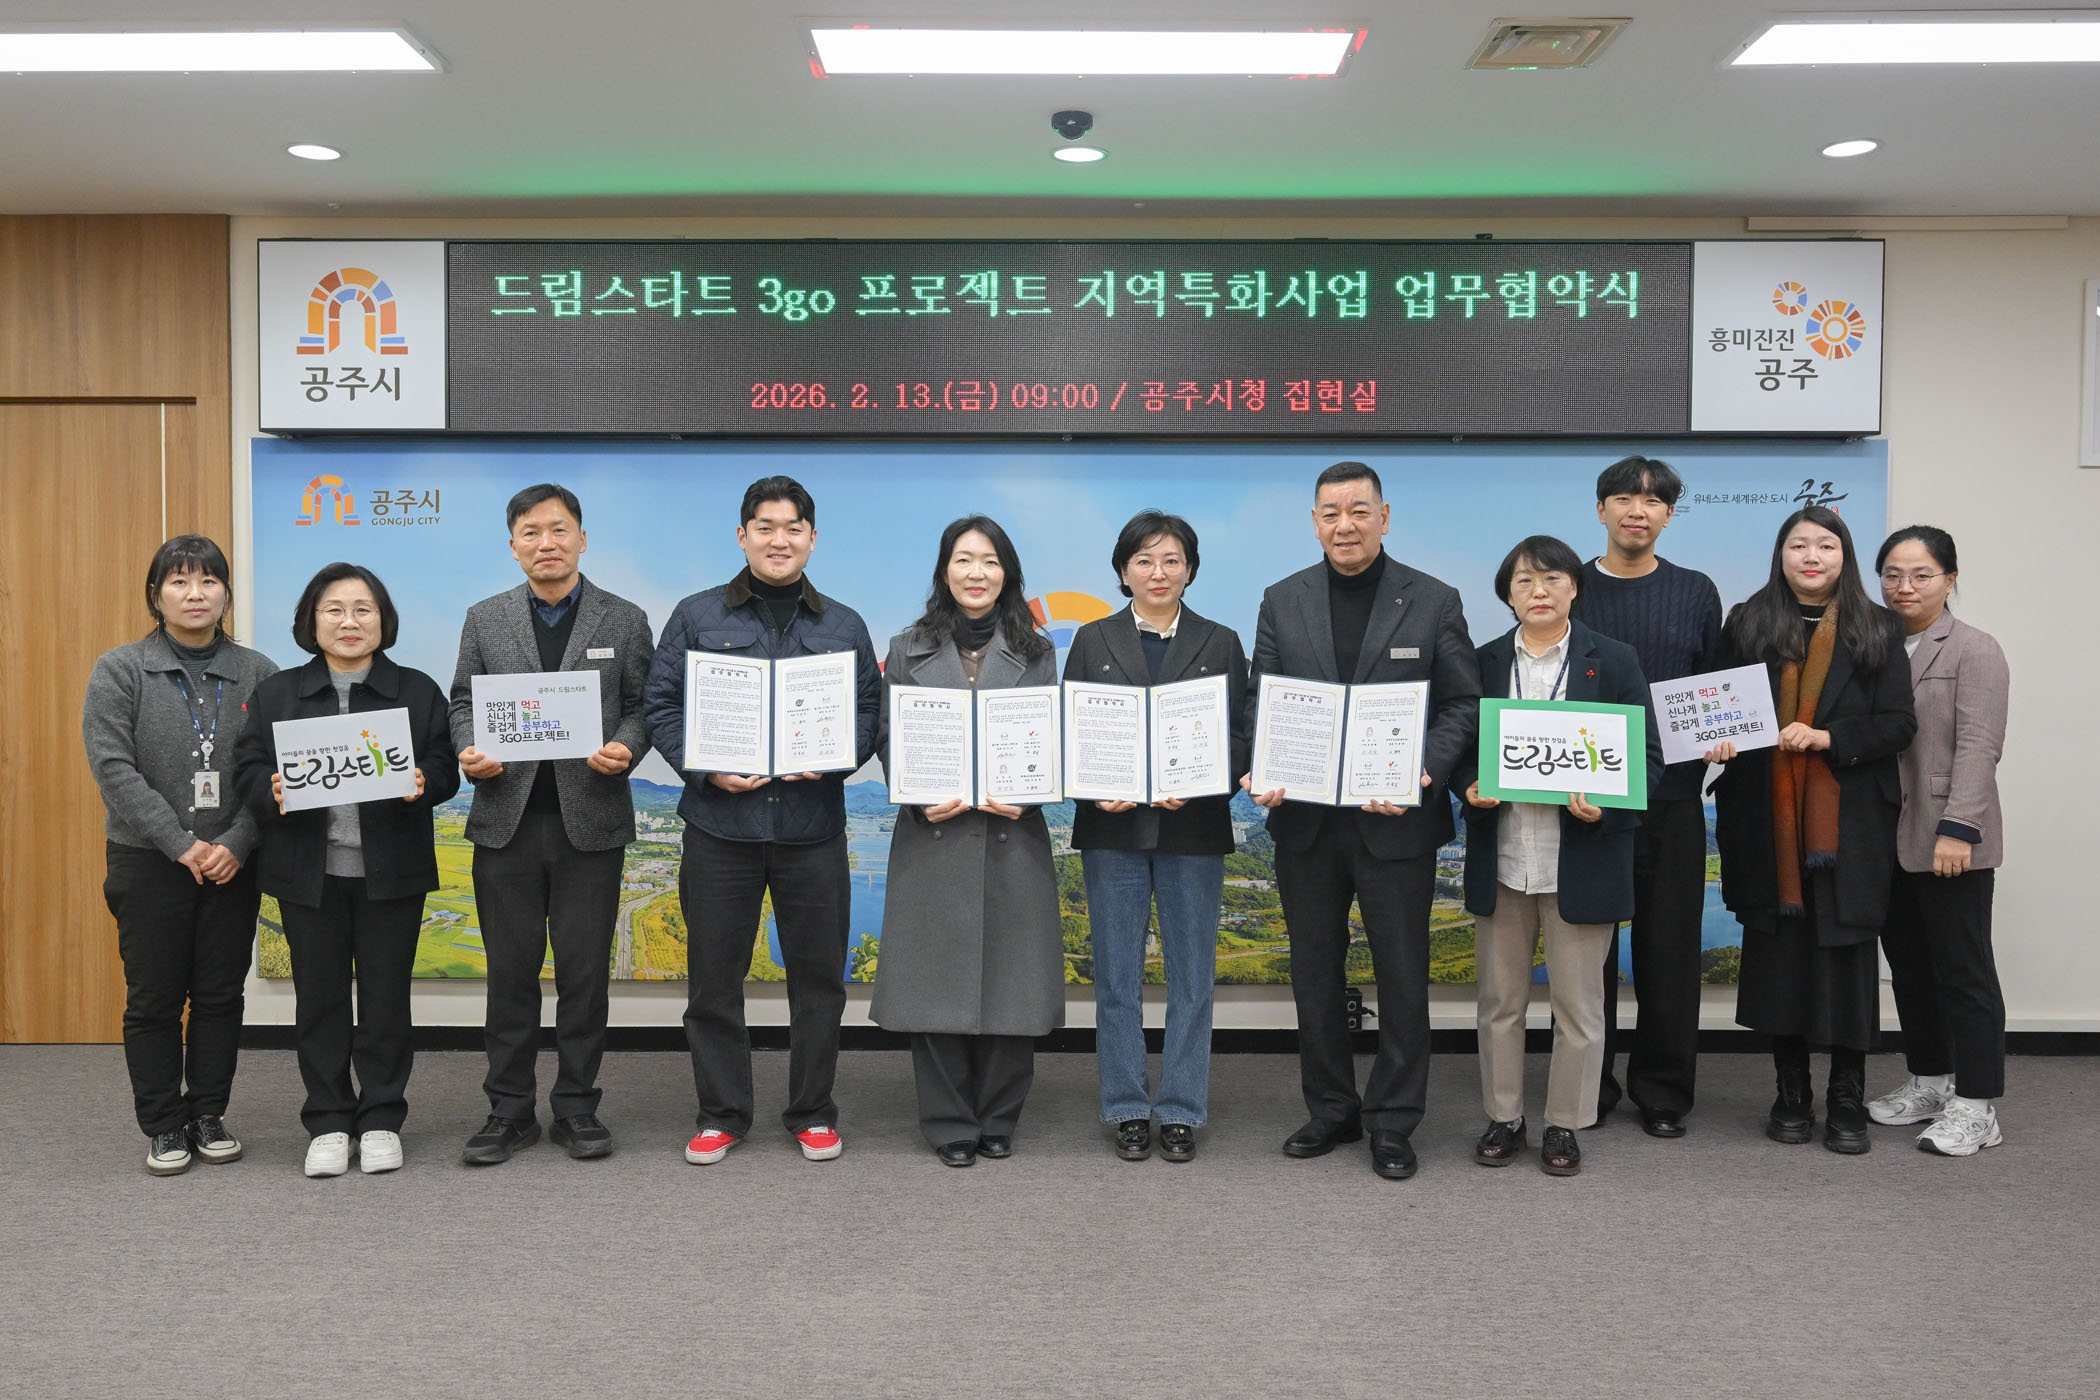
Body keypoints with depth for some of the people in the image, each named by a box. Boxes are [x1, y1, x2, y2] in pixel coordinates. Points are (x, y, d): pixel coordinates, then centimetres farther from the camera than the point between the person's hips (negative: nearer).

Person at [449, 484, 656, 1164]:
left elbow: (641, 706, 5)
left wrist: (624, 750, -15)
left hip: (591, 821, -1)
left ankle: (577, 1108, 18)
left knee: (585, 970, 5)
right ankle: (509, 1111, 18)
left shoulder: (625, 620, 5)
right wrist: (468, 750, -9)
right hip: (506, 820, 1)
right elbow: (462, 701, 11)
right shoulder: (484, 619, 9)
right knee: (510, 971, 7)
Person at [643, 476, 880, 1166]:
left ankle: (812, 1113, 22)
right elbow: (661, 705, 3)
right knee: (714, 975, 6)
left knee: (818, 974, 6)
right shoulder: (697, 617, 6)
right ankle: (721, 1115, 20)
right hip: (719, 824, -1)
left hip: (813, 826, 1)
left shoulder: (844, 626, 11)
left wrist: (832, 760, -11)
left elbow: (870, 714, 9)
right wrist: (708, 770, -11)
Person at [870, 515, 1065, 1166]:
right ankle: (950, 1125, 15)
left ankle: (998, 1121, 19)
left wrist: (1026, 795, -12)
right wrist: (920, 798, -11)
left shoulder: (1036, 652, 10)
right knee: (936, 982, 1)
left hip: (1012, 837, 1)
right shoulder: (909, 649, 9)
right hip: (933, 836, 0)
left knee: (1009, 980, 3)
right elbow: (889, 741, 6)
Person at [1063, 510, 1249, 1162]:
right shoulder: (1093, 641, 8)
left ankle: (1181, 1110, 16)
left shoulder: (1220, 643, 7)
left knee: (1191, 975, 5)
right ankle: (1127, 1109, 16)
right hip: (1113, 827, 0)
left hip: (1192, 828, 0)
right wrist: (1096, 789, -13)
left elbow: (1238, 736, 2)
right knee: (1117, 977, 5)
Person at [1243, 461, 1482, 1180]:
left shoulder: (1434, 602, 0)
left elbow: (1462, 704, -1)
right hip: (1305, 821, 3)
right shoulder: (1282, 602, 6)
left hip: (1396, 820, -2)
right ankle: (1331, 1109, 28)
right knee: (1315, 973, 12)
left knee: (1402, 977, 5)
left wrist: (1425, 771, -18)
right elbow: (1258, 700, 6)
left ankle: (1392, 1122, 19)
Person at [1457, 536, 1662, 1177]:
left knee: (1578, 1004, 7)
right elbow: (1458, 749, 10)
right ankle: (1503, 1117, 25)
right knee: (1500, 1000, 11)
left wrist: (1605, 806, -18)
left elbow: (1647, 757, 0)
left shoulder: (1615, 661, 2)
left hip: (1580, 858, -2)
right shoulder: (1483, 662, 7)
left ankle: (1564, 1124, 21)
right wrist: (1472, 789, -12)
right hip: (1499, 859, 2)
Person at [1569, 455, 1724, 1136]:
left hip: (1671, 797, 1)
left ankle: (1663, 1091, 18)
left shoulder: (1696, 593, 9)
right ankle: (1588, 1087, 18)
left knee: (1669, 944, 5)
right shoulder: (1568, 589, 5)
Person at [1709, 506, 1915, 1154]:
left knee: (1845, 951, 1)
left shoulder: (1876, 631, 5)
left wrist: (1828, 738, -15)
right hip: (1767, 816, 1)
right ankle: (1791, 1093, 18)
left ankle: (1846, 1100, 14)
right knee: (1779, 951, 5)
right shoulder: (1746, 625, 8)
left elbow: (1898, 723, -1)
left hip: (1849, 820, -1)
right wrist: (1719, 741, -10)